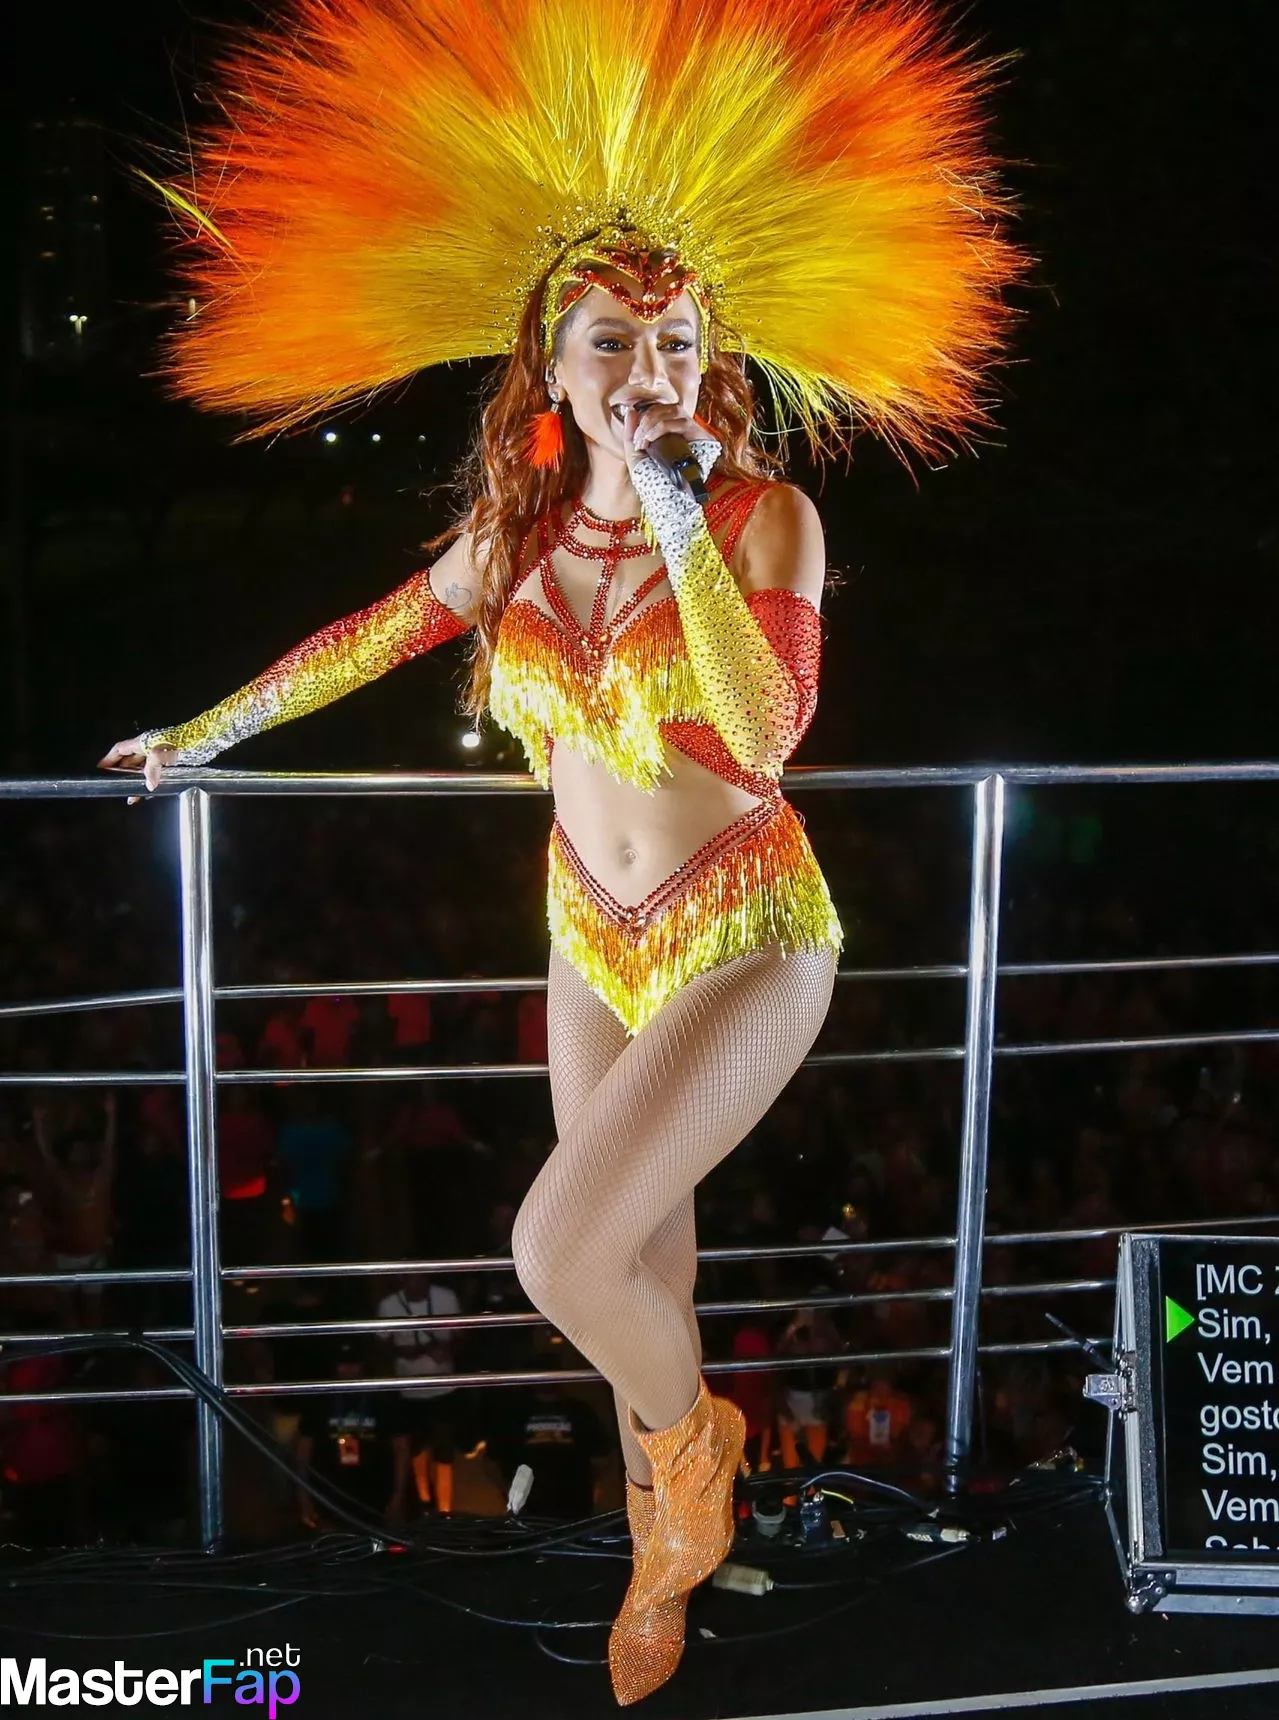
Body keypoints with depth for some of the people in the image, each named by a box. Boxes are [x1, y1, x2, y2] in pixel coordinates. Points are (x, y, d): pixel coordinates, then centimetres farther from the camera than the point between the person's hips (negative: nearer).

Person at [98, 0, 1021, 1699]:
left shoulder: (768, 512, -16)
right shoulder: (516, 529, -3)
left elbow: (766, 732, -31)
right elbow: (372, 635, 14)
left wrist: (681, 514, -30)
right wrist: (208, 731, 25)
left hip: (748, 939, -5)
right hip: (595, 938, 5)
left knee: (563, 1248, -19)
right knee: (639, 1252, 17)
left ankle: (690, 1432, 15)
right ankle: (666, 1547, 42)